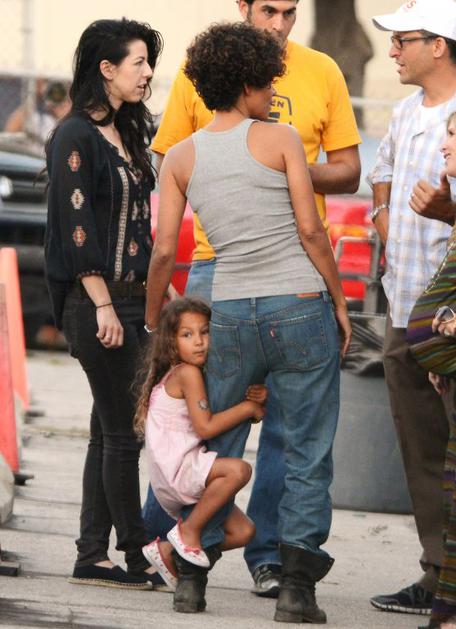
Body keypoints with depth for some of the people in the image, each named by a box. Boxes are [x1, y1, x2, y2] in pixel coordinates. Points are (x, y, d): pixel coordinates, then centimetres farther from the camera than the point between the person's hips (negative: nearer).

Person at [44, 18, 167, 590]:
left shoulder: (123, 136, 16)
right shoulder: (76, 136, -11)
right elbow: (76, 225, -16)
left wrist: (147, 297, 15)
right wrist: (103, 305, -18)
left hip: (129, 298, 9)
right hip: (96, 301, -9)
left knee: (109, 428, 7)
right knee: (120, 428, -5)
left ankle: (92, 557, 9)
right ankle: (135, 556, 0)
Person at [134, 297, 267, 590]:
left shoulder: (199, 373, 15)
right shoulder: (187, 373, -12)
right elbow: (205, 427, -20)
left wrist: (257, 398, -9)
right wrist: (248, 407, -13)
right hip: (174, 469, -9)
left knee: (243, 531, 5)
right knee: (239, 469, -33)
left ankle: (167, 553, 14)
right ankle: (188, 531, -17)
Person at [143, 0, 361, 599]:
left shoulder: (322, 73, 6)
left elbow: (348, 171, 8)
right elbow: (166, 162, 10)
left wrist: (294, 169, -10)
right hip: (217, 258, -1)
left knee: (286, 413, 0)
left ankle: (268, 553, 6)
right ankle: (152, 530, 15)